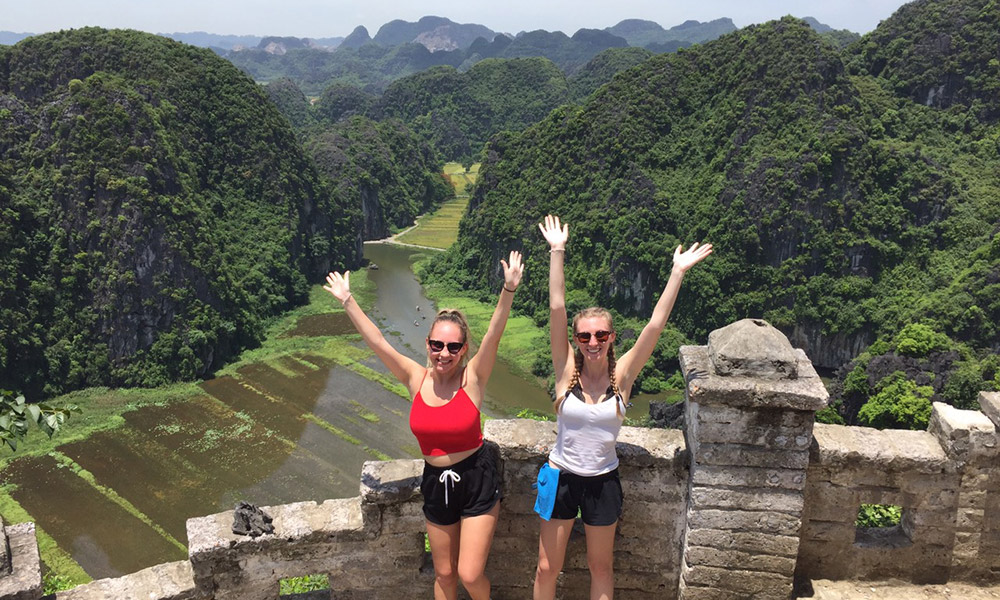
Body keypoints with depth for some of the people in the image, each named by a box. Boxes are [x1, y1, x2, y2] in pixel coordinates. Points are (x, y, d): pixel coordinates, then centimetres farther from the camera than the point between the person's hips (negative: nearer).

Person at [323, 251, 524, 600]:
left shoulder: (472, 377, -12)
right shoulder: (417, 379, -4)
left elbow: (494, 333, -26)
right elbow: (376, 341, -3)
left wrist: (509, 289, -39)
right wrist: (347, 301, -4)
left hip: (477, 481, -3)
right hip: (436, 483, 4)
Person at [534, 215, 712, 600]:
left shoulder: (623, 374, -10)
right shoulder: (566, 369, -11)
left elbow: (655, 325, -17)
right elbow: (556, 308, -18)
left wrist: (678, 273, -21)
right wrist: (557, 253, -22)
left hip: (602, 481, 0)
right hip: (561, 477, 0)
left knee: (601, 568, 17)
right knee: (547, 568, 11)